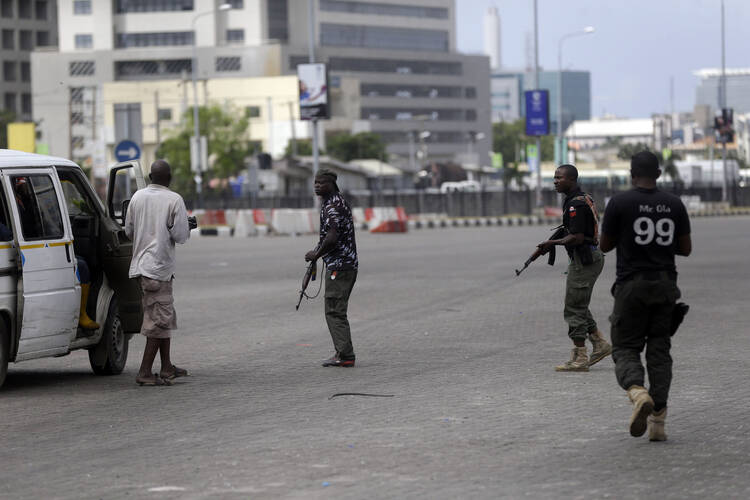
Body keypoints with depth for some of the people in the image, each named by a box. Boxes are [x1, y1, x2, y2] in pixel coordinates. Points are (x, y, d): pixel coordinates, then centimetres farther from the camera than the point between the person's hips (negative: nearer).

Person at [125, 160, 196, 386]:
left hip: (141, 263, 7)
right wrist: (188, 226, 9)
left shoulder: (137, 197, 7)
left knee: (166, 316, 18)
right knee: (159, 320, -5)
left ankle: (167, 367, 25)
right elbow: (180, 236, -12)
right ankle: (145, 372, -10)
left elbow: (129, 231, 13)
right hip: (159, 266, -7)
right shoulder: (174, 200, -10)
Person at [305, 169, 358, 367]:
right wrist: (318, 250, 19)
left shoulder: (332, 206, -15)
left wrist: (316, 254, -10)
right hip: (349, 263, 10)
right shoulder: (340, 201, 18)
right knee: (338, 311, 15)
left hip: (338, 265, -10)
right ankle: (344, 353, 17)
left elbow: (332, 237, -24)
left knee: (334, 312, -9)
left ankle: (345, 355, -11)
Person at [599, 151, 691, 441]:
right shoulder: (674, 205, 3)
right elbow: (685, 249, 7)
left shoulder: (619, 203, -7)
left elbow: (605, 245, 0)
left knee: (625, 348, 4)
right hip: (665, 286, 3)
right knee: (659, 350, 9)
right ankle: (658, 420, 2)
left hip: (632, 285, -3)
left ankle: (638, 393, -27)